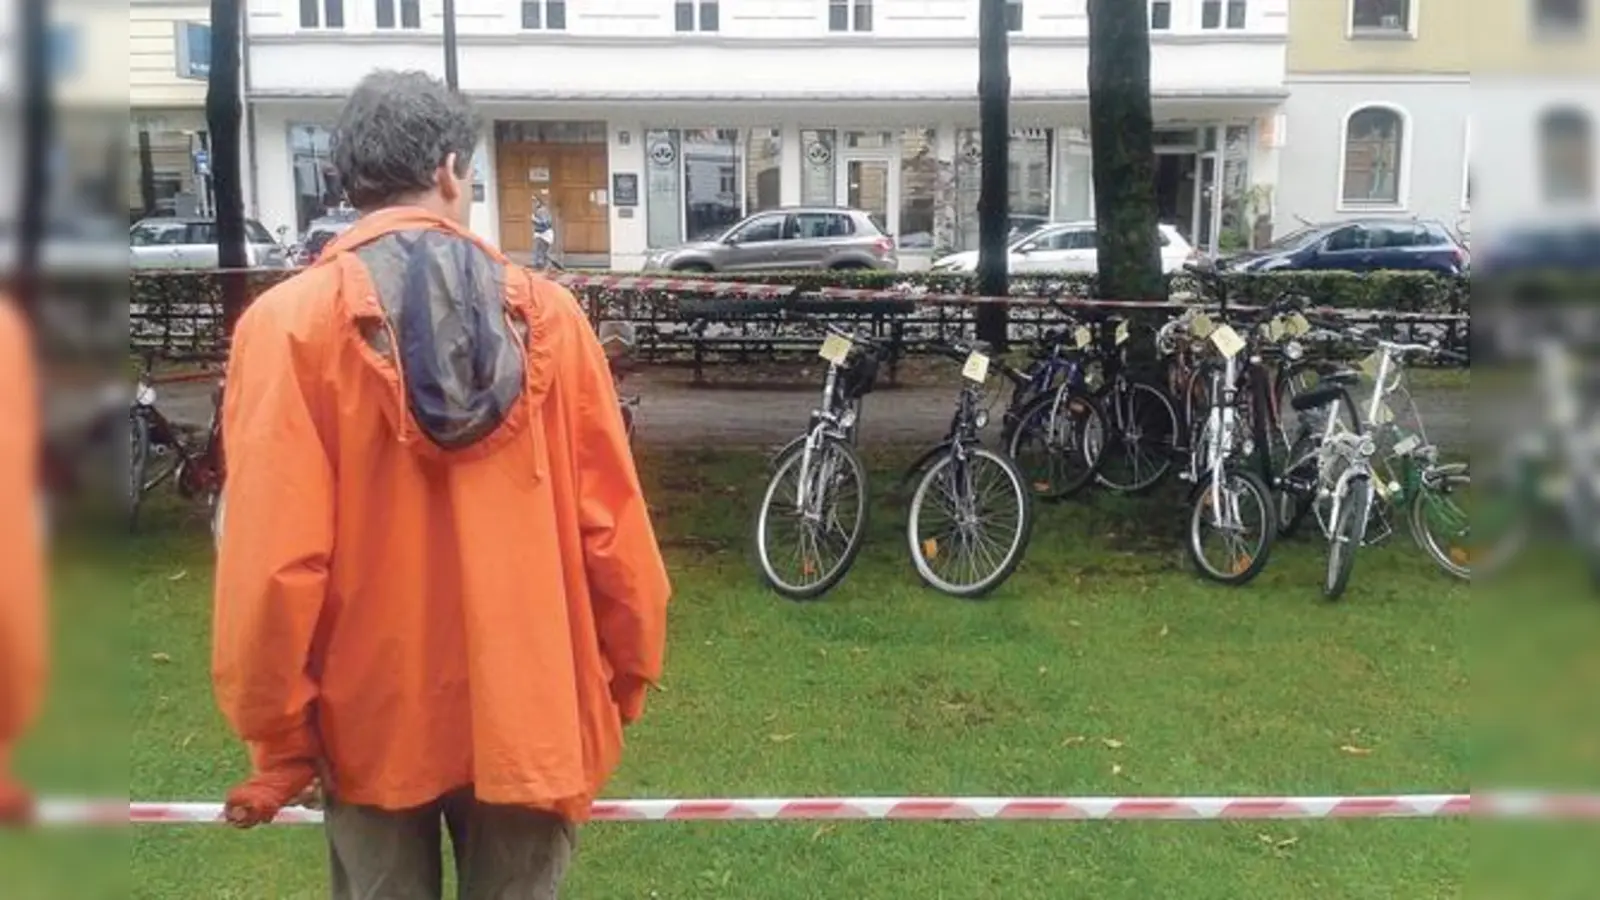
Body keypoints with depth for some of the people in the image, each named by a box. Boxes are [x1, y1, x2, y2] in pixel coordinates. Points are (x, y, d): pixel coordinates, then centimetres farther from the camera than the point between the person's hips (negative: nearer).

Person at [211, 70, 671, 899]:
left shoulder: (289, 323, -11)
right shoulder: (546, 314, -6)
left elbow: (273, 557, -14)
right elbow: (611, 526, -4)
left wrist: (278, 737, -2)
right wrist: (627, 673, 10)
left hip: (372, 718, -1)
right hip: (528, 710, 1)